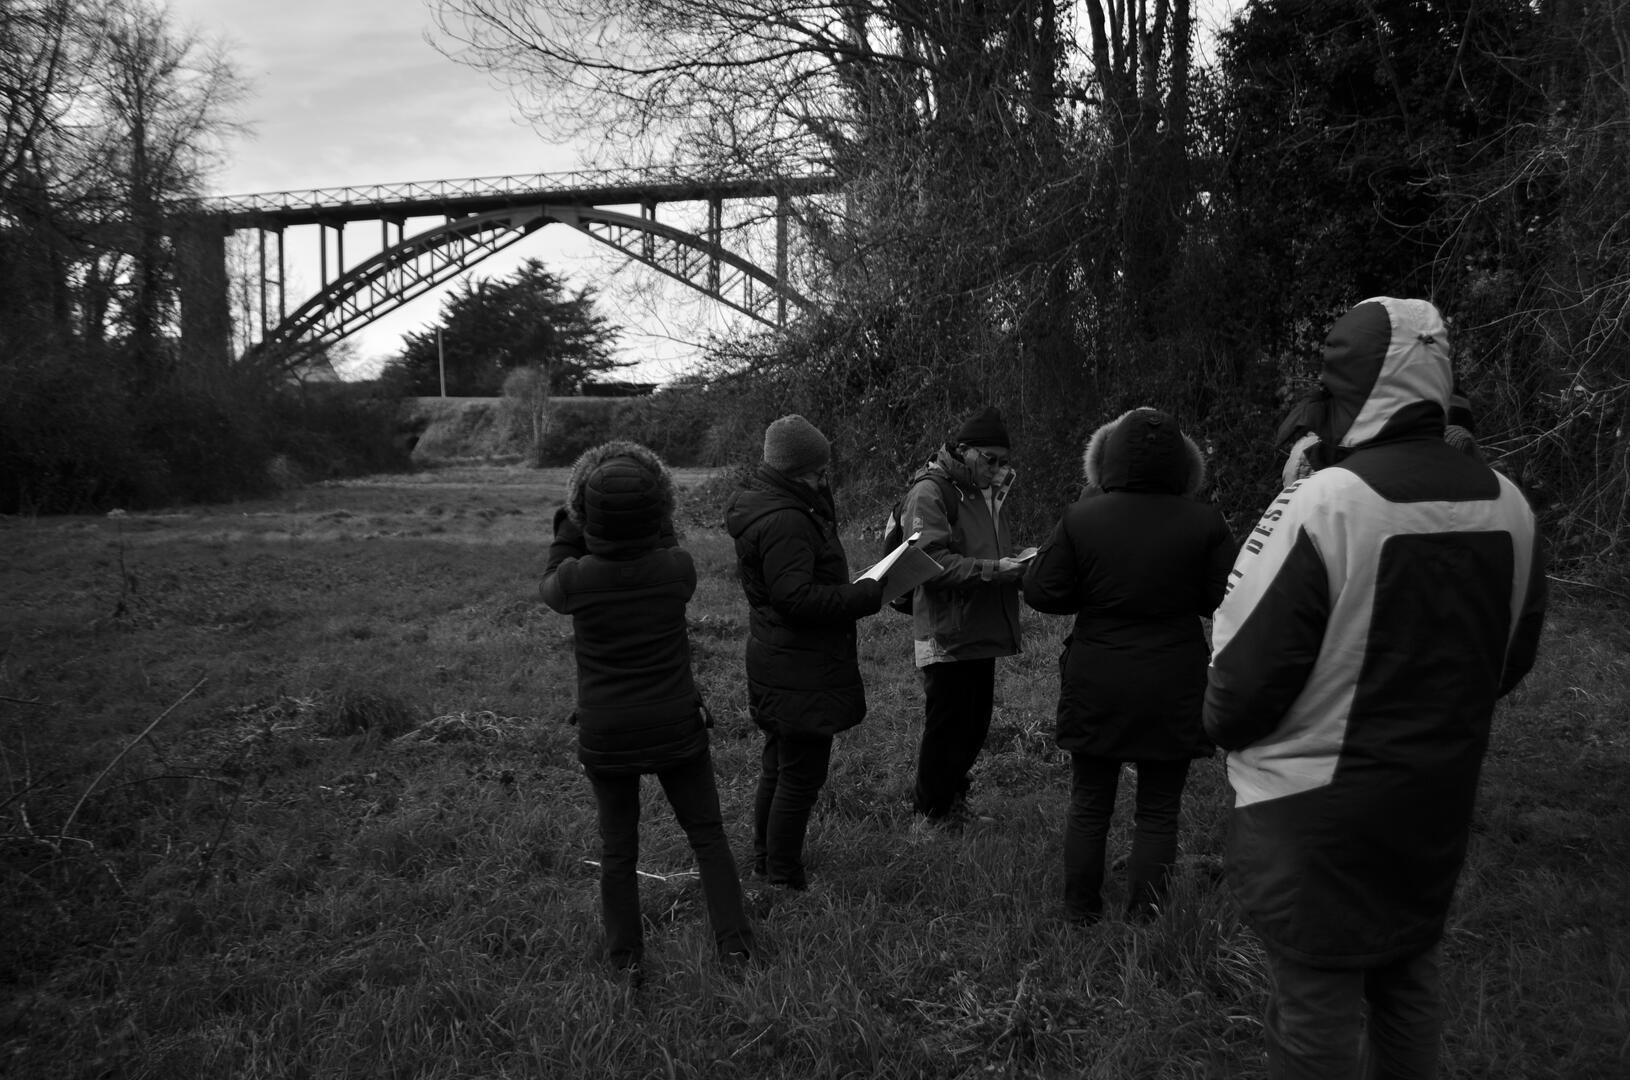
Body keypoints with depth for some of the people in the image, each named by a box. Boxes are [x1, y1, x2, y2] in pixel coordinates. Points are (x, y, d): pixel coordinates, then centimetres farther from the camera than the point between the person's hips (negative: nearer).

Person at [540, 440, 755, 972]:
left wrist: (569, 526, 11)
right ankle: (733, 940, 20)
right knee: (707, 834, 17)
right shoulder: (677, 567, -16)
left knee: (617, 848, 16)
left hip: (605, 734, 0)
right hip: (677, 726, 0)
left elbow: (550, 587, 7)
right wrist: (655, 527, 11)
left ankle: (625, 955, 29)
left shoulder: (578, 578, -17)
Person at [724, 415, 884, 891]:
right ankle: (784, 878, 11)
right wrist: (868, 594, -24)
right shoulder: (786, 522, -24)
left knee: (779, 767, 23)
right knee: (801, 775, 0)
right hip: (801, 672, -11)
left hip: (775, 664, 11)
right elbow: (796, 597, -28)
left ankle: (765, 858, 37)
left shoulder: (760, 503, 10)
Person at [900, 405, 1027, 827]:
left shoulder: (982, 492, 17)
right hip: (947, 636, -9)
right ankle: (931, 813, 19)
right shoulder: (930, 492, -13)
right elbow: (932, 562, -23)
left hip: (980, 633, 9)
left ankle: (949, 797, 35)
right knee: (947, 730, 2)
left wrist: (1015, 564, 3)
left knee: (974, 727, 16)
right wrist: (993, 569, -27)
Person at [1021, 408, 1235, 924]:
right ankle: (1143, 919, 15)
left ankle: (1080, 914, 23)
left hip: (1096, 687, 1)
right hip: (1173, 689, 0)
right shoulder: (1204, 522, -8)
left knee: (1088, 806, 15)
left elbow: (1040, 592, -6)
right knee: (1158, 812, 11)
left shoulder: (1082, 518, -9)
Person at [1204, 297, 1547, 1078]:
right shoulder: (1509, 506, -1)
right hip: (1436, 799, 7)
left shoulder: (1323, 502, -22)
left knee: (1318, 993, 7)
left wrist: (1225, 727, 2)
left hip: (1318, 807, -6)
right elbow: (1511, 659, 10)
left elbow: (1245, 668, -19)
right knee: (1407, 974, 22)